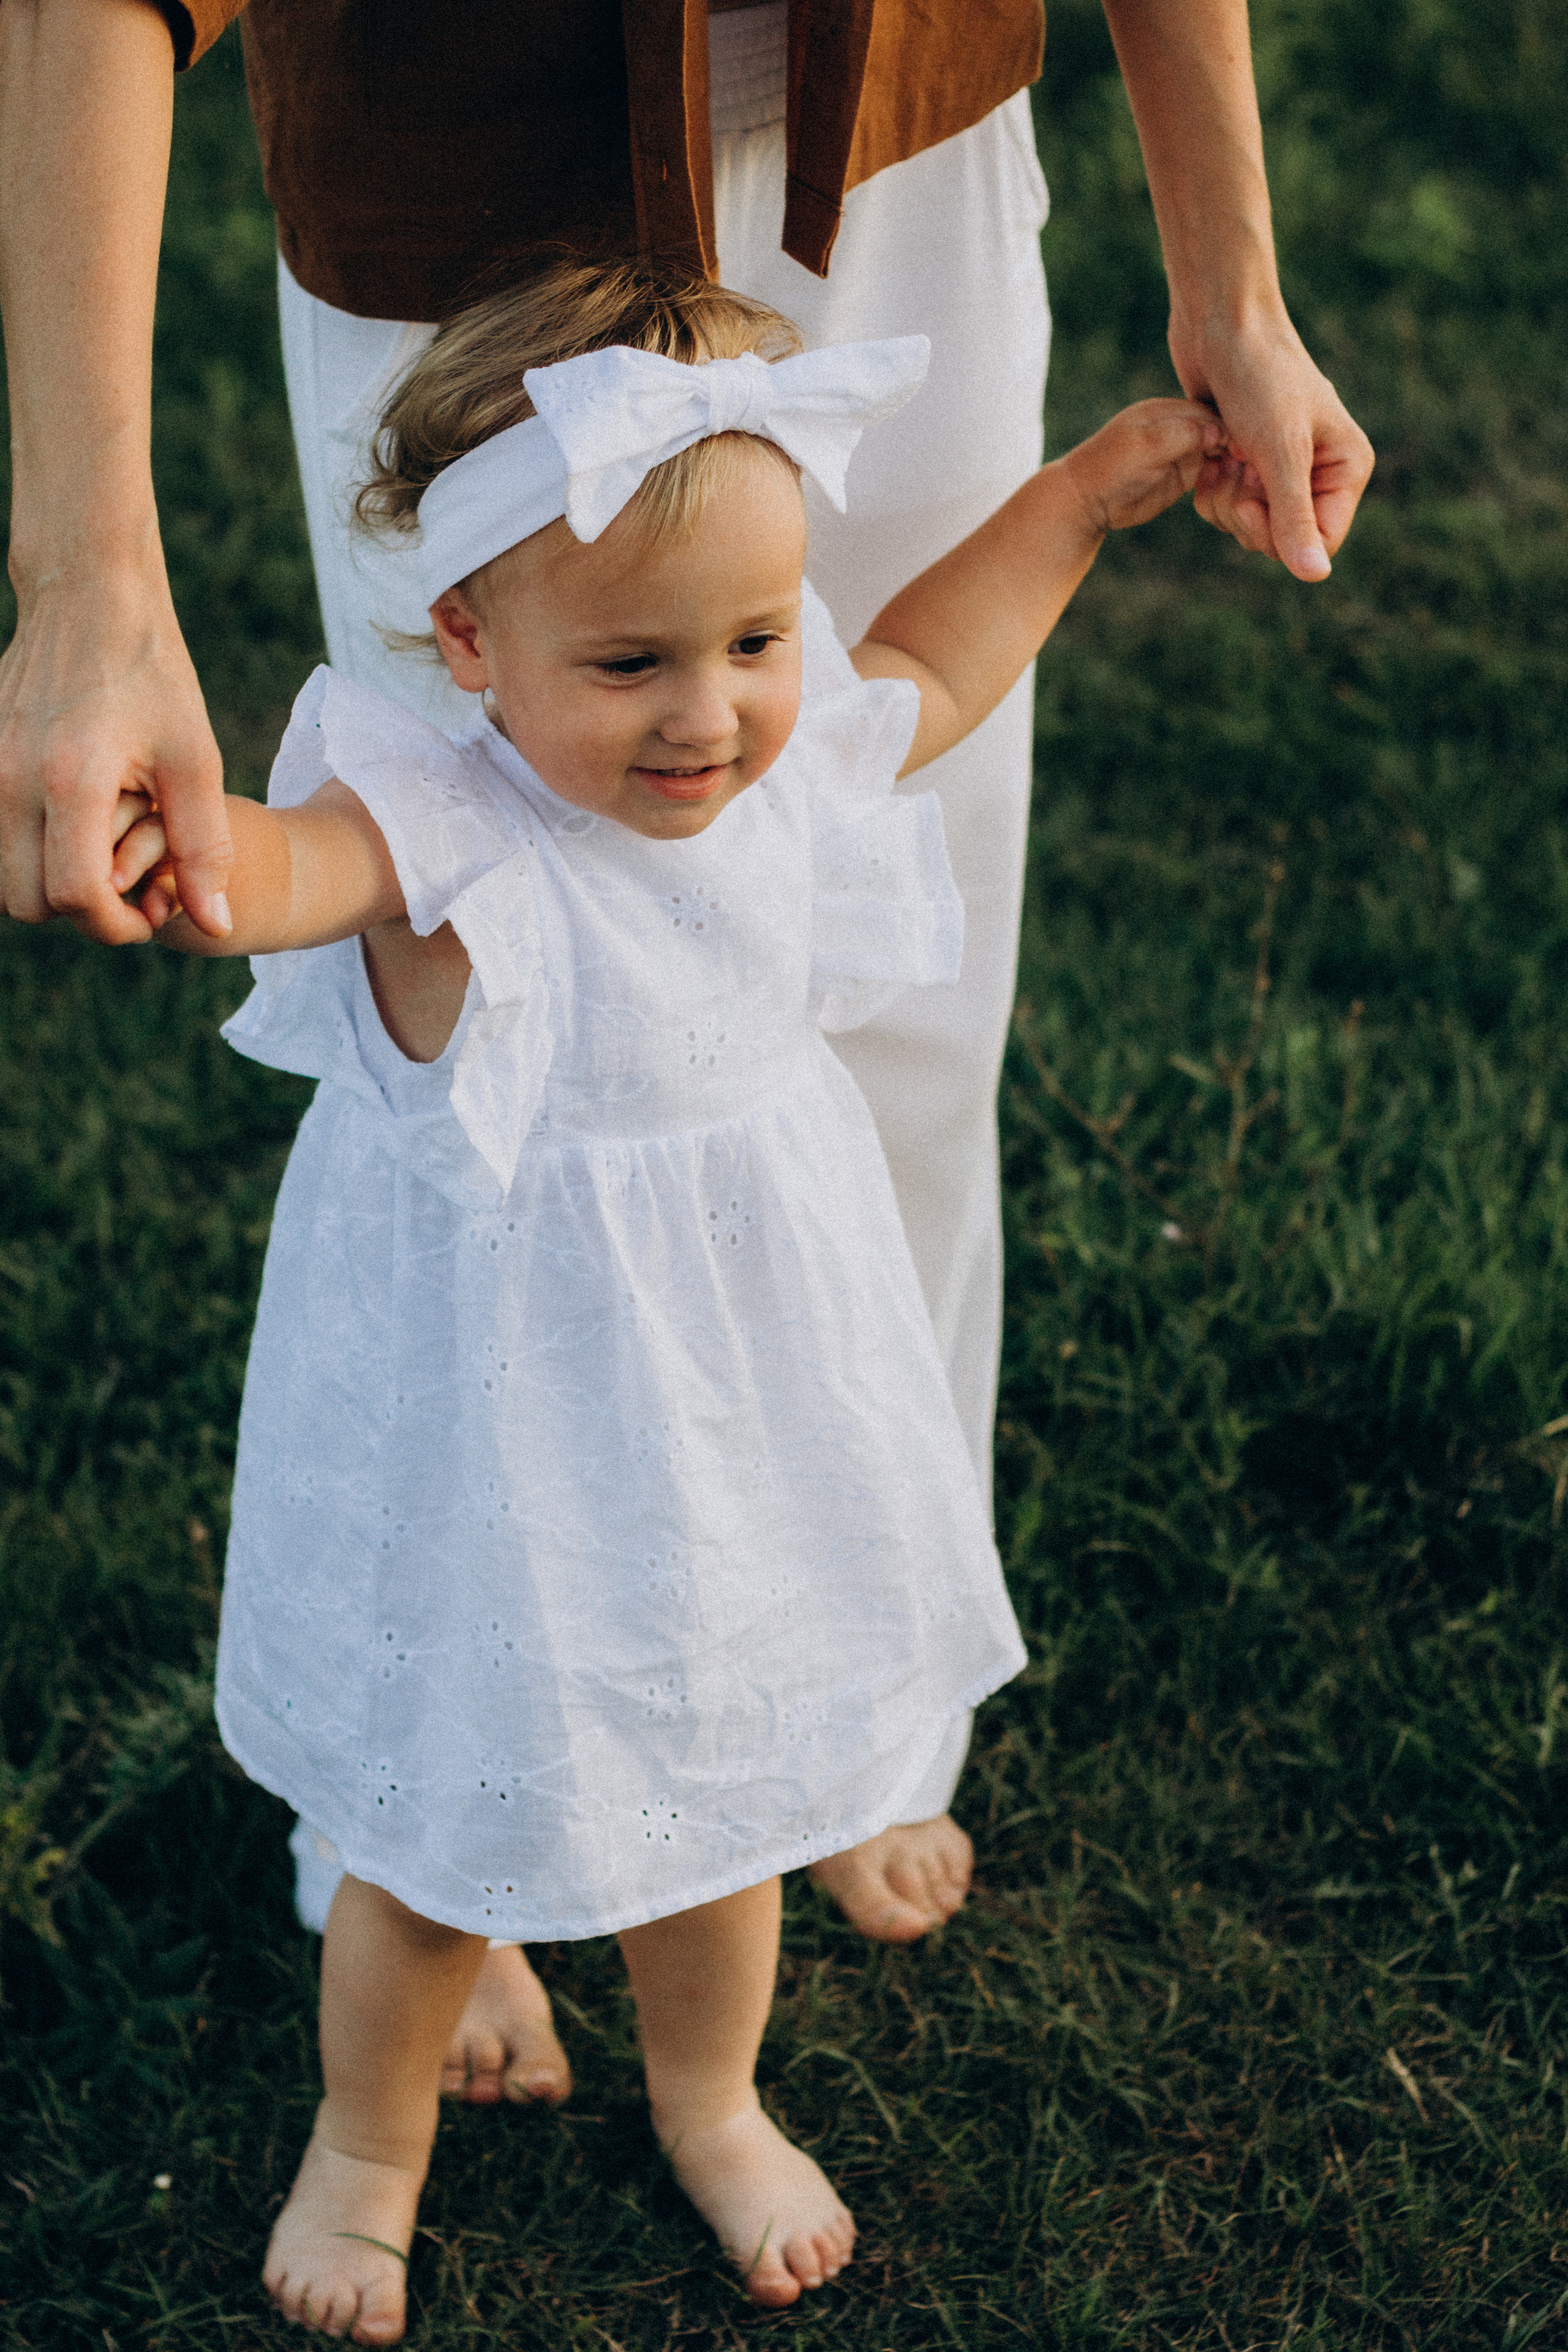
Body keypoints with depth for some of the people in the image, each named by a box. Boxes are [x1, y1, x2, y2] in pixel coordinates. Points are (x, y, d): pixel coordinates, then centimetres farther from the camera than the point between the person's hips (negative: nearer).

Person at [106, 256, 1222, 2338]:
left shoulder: (796, 774, -10)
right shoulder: (445, 834, -28)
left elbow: (929, 665, 14)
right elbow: (282, 863, -51)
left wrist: (1085, 494, 16)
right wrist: (180, 861, -74)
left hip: (743, 1381, 5)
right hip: (503, 1428, -5)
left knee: (727, 1774, 25)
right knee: (445, 1833, 14)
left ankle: (712, 2098, 55)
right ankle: (371, 2142, 46)